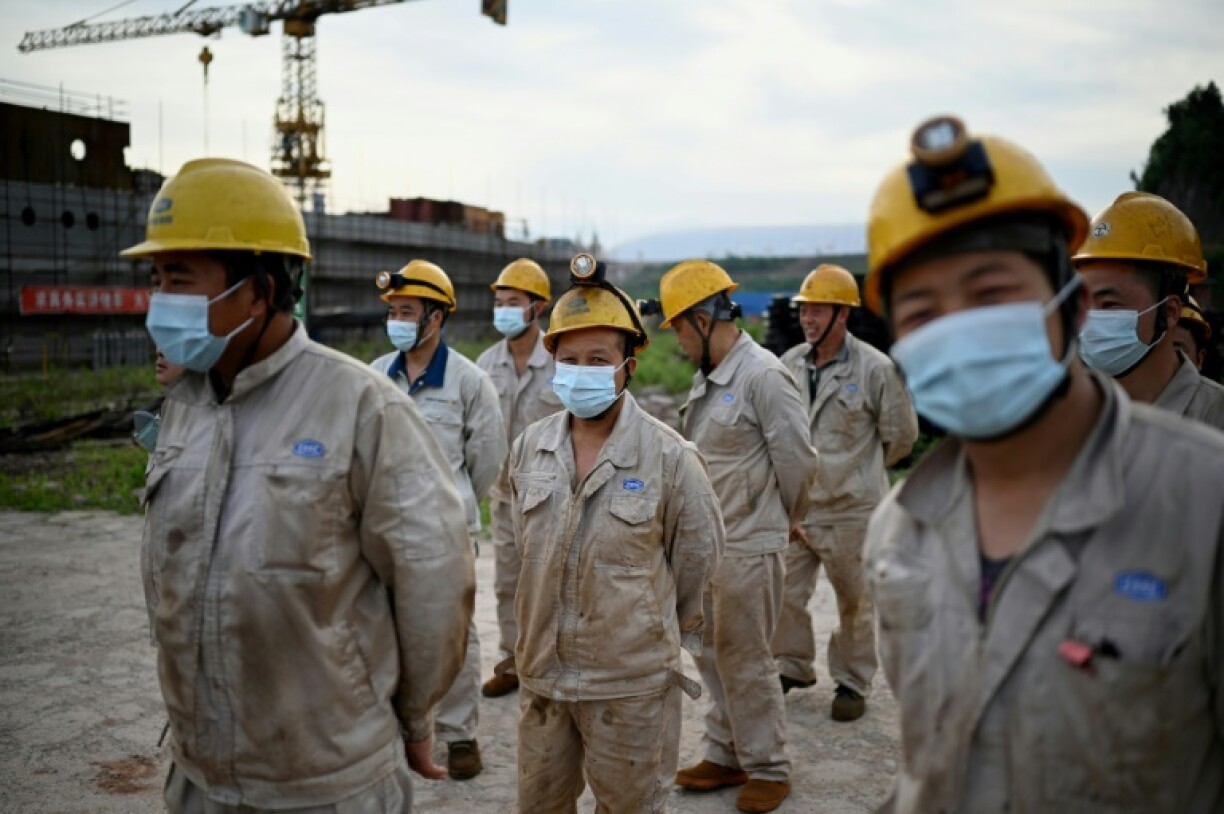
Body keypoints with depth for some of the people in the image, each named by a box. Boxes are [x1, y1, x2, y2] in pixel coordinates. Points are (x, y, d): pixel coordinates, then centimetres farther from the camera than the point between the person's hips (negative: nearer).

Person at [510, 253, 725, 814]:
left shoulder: (670, 457, -14)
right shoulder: (529, 448, 0)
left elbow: (697, 557, -3)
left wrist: (648, 630, 7)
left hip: (632, 683, -4)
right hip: (541, 675, 4)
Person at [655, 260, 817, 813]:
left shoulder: (763, 375, -17)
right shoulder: (707, 378, 10)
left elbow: (798, 460, -14)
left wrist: (781, 520, 1)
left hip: (749, 547, -8)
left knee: (744, 661, 3)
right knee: (714, 657, 17)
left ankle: (768, 769, 21)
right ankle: (726, 756, 32)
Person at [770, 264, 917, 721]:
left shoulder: (876, 368, -11)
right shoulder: (790, 363, 2)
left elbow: (900, 435, 0)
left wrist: (860, 470, 9)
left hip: (851, 508, -4)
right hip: (794, 504, 4)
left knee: (855, 602, 10)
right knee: (785, 594, 11)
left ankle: (853, 683, 28)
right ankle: (794, 668, 33)